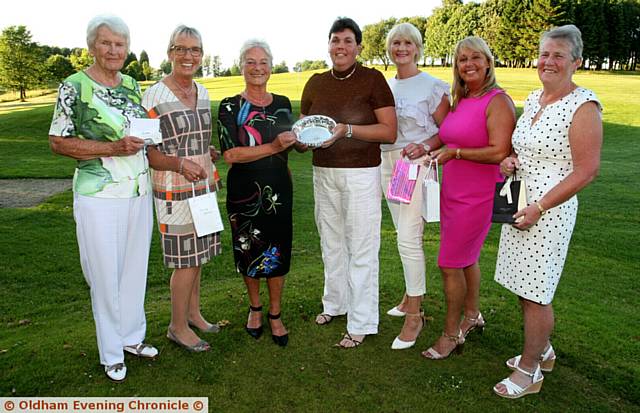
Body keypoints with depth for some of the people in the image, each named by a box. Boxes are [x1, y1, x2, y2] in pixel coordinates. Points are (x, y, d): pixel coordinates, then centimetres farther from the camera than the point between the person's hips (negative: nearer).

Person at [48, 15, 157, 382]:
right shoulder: (74, 87, -7)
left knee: (136, 268, 14)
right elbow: (58, 142, -9)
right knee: (106, 273, 5)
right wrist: (112, 148, -19)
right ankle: (112, 352, 23)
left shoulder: (132, 85, 10)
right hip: (100, 197, -5)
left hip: (139, 192, 6)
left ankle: (132, 336, 33)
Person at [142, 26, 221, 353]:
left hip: (202, 186, 7)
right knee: (185, 260, 0)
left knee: (197, 255, 14)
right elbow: (148, 153, -14)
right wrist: (179, 164, -28)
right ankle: (178, 327, 18)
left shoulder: (203, 93, 9)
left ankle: (193, 313, 31)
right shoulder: (154, 96, -12)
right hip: (175, 190, -6)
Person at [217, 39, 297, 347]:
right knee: (249, 251, 11)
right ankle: (255, 307, 35)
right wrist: (272, 147, -23)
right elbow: (230, 154, -17)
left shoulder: (282, 104, 8)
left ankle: (275, 315, 25)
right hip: (244, 191, -2)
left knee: (277, 251, 6)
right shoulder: (230, 107, -4)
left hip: (278, 190, 3)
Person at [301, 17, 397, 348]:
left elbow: (390, 132, -10)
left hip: (361, 174, -5)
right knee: (331, 242, 16)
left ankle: (361, 323, 12)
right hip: (323, 174, 5)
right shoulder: (316, 83, 8)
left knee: (361, 249, 0)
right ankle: (335, 303, 35)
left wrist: (347, 129, -21)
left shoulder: (372, 79, -5)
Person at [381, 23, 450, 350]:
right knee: (404, 235, 14)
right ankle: (411, 295, 30)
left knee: (409, 239, -9)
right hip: (388, 163, 7)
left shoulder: (432, 86, -5)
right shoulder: (384, 86, 13)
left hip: (416, 165, -6)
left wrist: (424, 146, -20)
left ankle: (414, 315, 3)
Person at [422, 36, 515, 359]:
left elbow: (499, 152, -22)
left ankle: (451, 334, 15)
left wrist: (455, 153, -20)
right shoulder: (461, 101, 10)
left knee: (450, 265, -3)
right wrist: (426, 148, 8)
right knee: (466, 259, 20)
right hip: (452, 193, 8)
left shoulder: (498, 101, -14)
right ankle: (472, 316, 40)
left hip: (477, 196, -8)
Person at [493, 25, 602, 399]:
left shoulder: (584, 106, -12)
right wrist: (509, 160, 2)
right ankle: (542, 351, 37)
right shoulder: (533, 99, 11)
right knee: (524, 287, 16)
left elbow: (587, 171, -15)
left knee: (536, 294, 2)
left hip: (550, 211, -7)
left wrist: (538, 208, -18)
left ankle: (529, 372, 19)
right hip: (520, 206, 8)